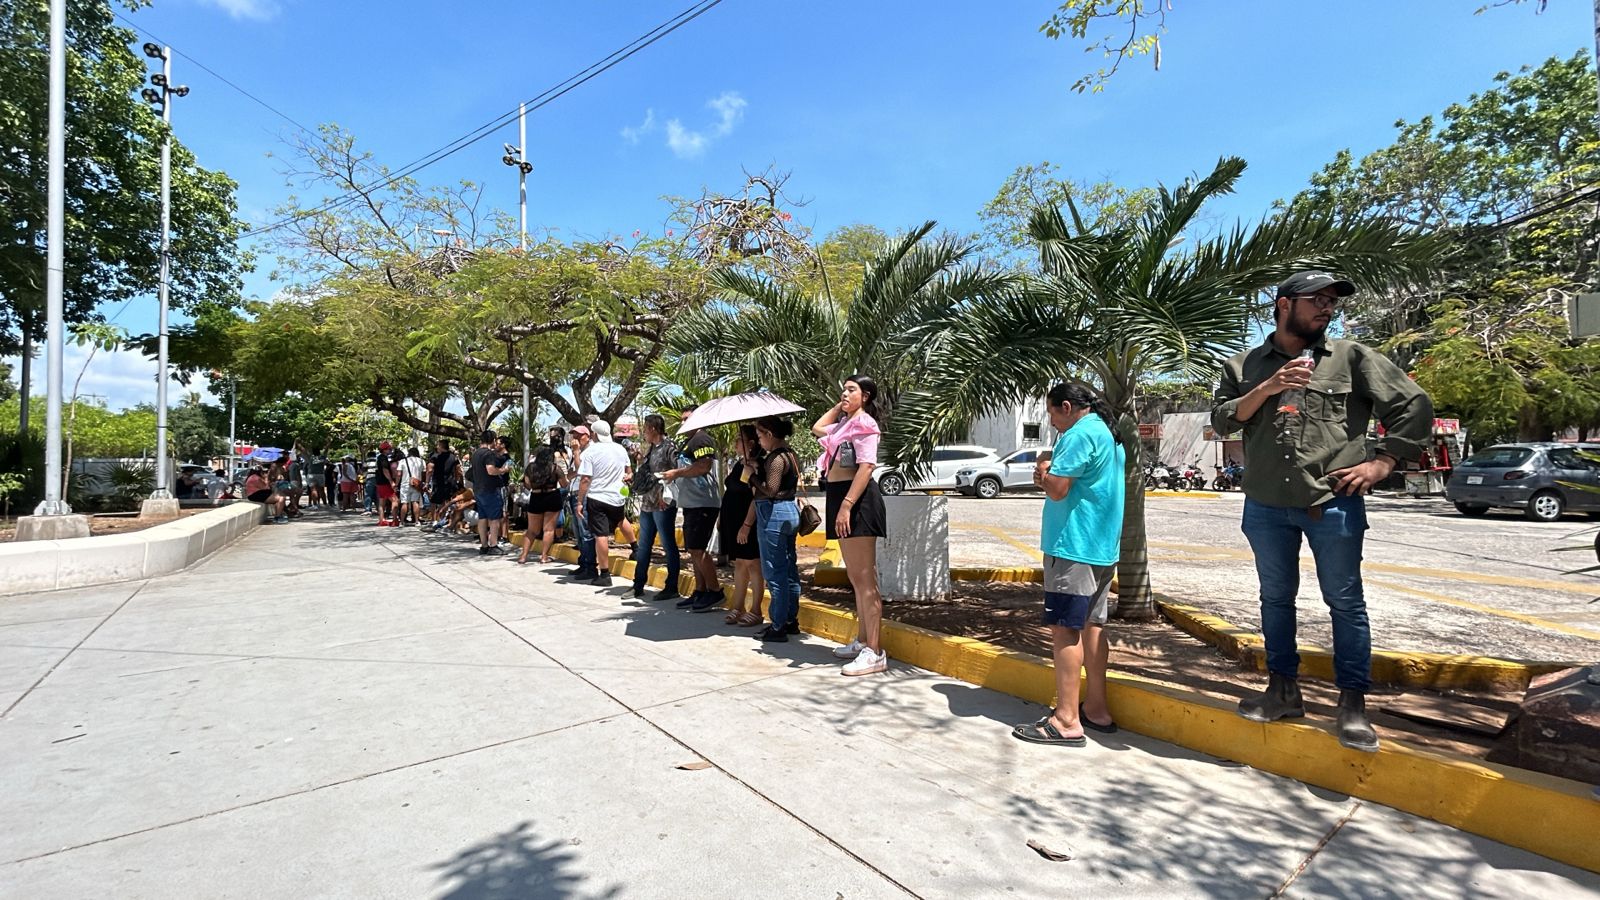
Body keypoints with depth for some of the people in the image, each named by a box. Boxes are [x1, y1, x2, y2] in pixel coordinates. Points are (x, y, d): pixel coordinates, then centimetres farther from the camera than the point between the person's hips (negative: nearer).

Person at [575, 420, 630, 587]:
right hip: (617, 499, 5)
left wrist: (580, 502, -8)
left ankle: (604, 575, -3)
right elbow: (627, 472, 23)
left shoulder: (591, 451, -9)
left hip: (597, 498, -5)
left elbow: (585, 479, -12)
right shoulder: (621, 450, 6)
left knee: (601, 536, -4)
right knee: (606, 533, 18)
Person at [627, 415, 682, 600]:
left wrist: (665, 495, -18)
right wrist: (640, 460, 6)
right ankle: (638, 586, 24)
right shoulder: (650, 448, 16)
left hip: (663, 504, -9)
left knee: (669, 546, 1)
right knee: (643, 546, 14)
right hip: (647, 503, 9)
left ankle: (671, 588, 8)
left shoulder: (669, 447, -10)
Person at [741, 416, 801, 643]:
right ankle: (791, 619, 25)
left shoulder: (776, 458, -15)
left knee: (774, 572, -3)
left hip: (774, 515, -10)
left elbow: (770, 490, -22)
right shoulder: (791, 454, 14)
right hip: (789, 511, 10)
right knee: (789, 569, 15)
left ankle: (777, 627, 3)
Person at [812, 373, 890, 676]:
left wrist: (846, 505, -26)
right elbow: (817, 428, 37)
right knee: (855, 577, 14)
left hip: (857, 499, -10)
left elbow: (866, 467, -18)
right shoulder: (845, 423, 20)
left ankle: (875, 653, -7)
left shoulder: (864, 423, -7)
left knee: (865, 578, -10)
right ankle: (862, 641, 23)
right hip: (841, 498, 10)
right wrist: (839, 406, 25)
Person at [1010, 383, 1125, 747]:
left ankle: (1066, 721, -3)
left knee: (1064, 628, -6)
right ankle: (1096, 709, 23)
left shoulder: (1080, 434, -13)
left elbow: (1057, 488, -20)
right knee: (1091, 625, 15)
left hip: (1074, 546, -10)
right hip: (1103, 547, 10)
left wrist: (1044, 469, 0)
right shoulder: (1110, 435, 19)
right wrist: (1050, 478, 8)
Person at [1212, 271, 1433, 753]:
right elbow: (1222, 420, -2)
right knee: (1276, 598, 11)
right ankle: (1283, 691, 25)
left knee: (1345, 602, 4)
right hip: (1266, 506, 2)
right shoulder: (1244, 365, 7)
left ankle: (1353, 704, 16)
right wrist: (1267, 388, -15)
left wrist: (1381, 463, -4)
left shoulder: (1353, 357, 3)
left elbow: (1415, 406, 4)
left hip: (1334, 503, -1)